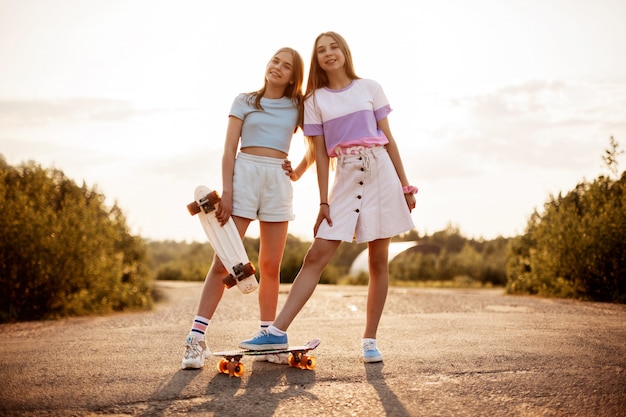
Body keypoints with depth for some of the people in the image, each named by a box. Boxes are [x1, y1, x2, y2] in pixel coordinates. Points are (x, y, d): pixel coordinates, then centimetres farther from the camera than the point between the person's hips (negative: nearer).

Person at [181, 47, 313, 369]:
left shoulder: (297, 107, 14)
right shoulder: (245, 101, 8)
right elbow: (229, 149, 1)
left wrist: (298, 172, 8)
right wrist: (226, 191, -10)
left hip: (279, 181, 2)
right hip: (244, 175, -2)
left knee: (270, 266, 5)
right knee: (223, 261, -8)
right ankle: (196, 338, -9)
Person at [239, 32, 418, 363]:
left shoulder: (370, 88, 8)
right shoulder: (315, 100, 7)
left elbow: (388, 139, 9)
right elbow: (320, 154, 5)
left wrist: (405, 185, 6)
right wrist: (323, 202, -1)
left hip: (381, 173, 0)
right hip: (345, 180, 0)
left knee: (378, 261, 3)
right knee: (316, 256, -7)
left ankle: (369, 340, 12)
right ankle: (277, 332, -6)